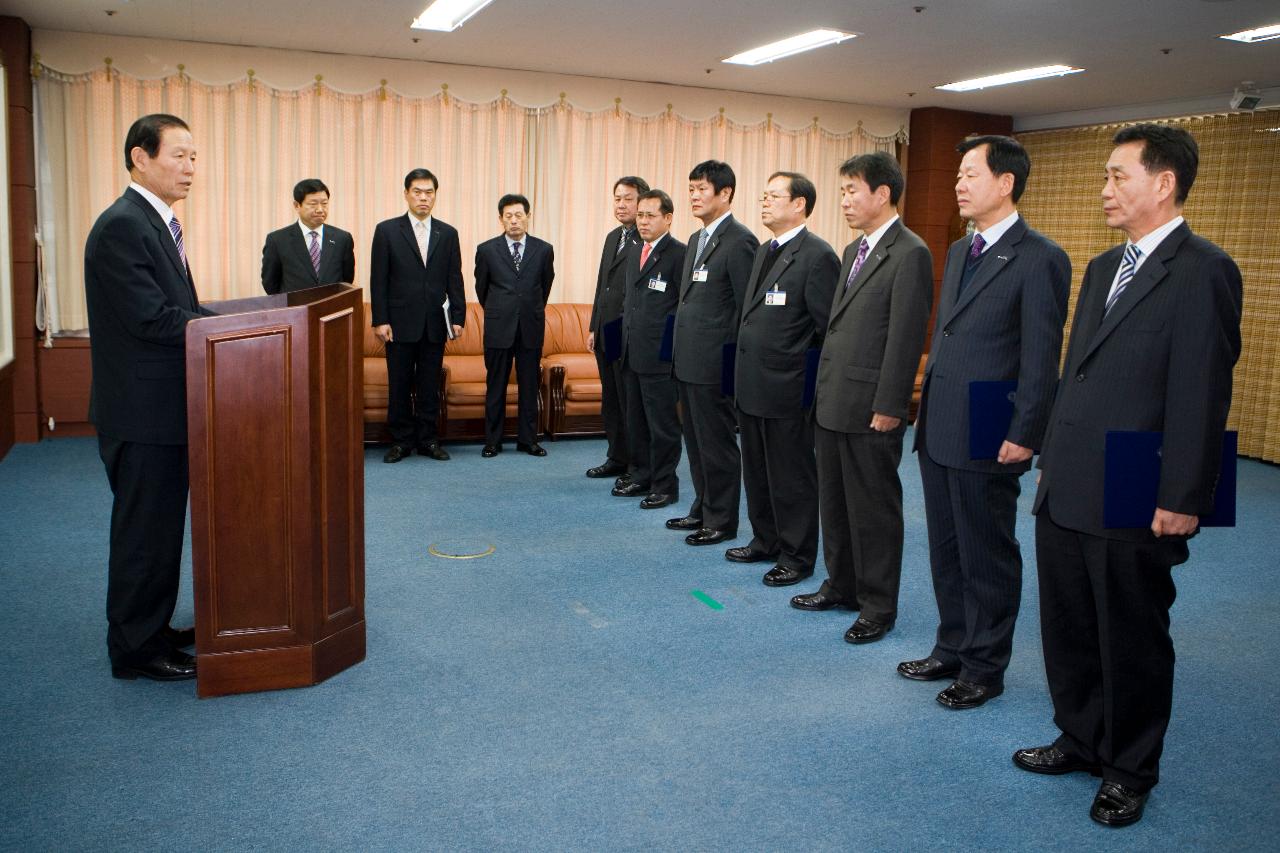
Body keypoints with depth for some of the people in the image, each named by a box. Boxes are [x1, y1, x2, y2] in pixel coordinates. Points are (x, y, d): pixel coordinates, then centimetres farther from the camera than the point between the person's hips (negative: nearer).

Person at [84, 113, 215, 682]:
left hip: (162, 407, 10)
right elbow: (152, 318, -24)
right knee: (144, 529, 1)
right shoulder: (122, 226, -17)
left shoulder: (155, 223, 14)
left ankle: (153, 629, 32)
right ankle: (135, 649, 15)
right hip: (141, 411, -10)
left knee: (160, 525, 19)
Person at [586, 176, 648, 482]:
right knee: (611, 401, 15)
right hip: (605, 335, 8)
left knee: (631, 403, 0)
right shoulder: (613, 237, 14)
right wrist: (594, 327, 16)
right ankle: (617, 459, 27)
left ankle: (637, 467, 11)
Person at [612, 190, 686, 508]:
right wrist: (626, 332, 16)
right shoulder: (634, 254, 15)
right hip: (631, 353, 8)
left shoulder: (678, 253, -11)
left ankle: (665, 485, 11)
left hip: (659, 355, -8)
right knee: (636, 421, 16)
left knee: (662, 424, 1)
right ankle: (642, 477, 28)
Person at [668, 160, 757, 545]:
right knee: (696, 441, 17)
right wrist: (681, 350, 16)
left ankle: (722, 521, 13)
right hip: (687, 361, 9)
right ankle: (702, 509, 30)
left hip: (714, 363, -9)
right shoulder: (696, 239, 16)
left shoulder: (739, 241, -13)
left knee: (718, 443, 1)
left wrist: (732, 361, -14)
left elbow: (747, 307, -14)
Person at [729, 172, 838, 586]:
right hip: (751, 385, 9)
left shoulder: (817, 255, -13)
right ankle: (766, 540, 34)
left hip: (786, 388, -9)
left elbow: (828, 328, -14)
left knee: (792, 477, 3)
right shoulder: (765, 251, 14)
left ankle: (797, 556, 17)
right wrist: (744, 373, 15)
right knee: (757, 470, 19)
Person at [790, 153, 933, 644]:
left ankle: (878, 606, 17)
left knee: (874, 509, 3)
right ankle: (841, 585, 33)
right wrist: (823, 391, 16)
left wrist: (887, 408, -18)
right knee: (834, 502, 17)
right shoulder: (854, 251, 15)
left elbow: (906, 338, -17)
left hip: (870, 409, -9)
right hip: (832, 403, 9)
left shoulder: (910, 255, -13)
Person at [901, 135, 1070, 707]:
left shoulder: (1039, 258, -12)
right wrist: (928, 414, 16)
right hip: (939, 433, 8)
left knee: (988, 557, 6)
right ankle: (952, 648, 32)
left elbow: (1041, 358, -14)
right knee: (946, 551, 17)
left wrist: (1023, 436, -16)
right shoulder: (959, 251, 14)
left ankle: (985, 669, 21)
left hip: (987, 440, -8)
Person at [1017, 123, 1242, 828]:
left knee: (1133, 640, 9)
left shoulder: (1203, 271, -12)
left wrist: (1182, 500, -17)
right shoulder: (1103, 268, 14)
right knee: (1067, 631, 18)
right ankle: (1081, 741, 37)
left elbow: (1202, 394, -16)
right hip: (1067, 494, 8)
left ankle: (1130, 771, 28)